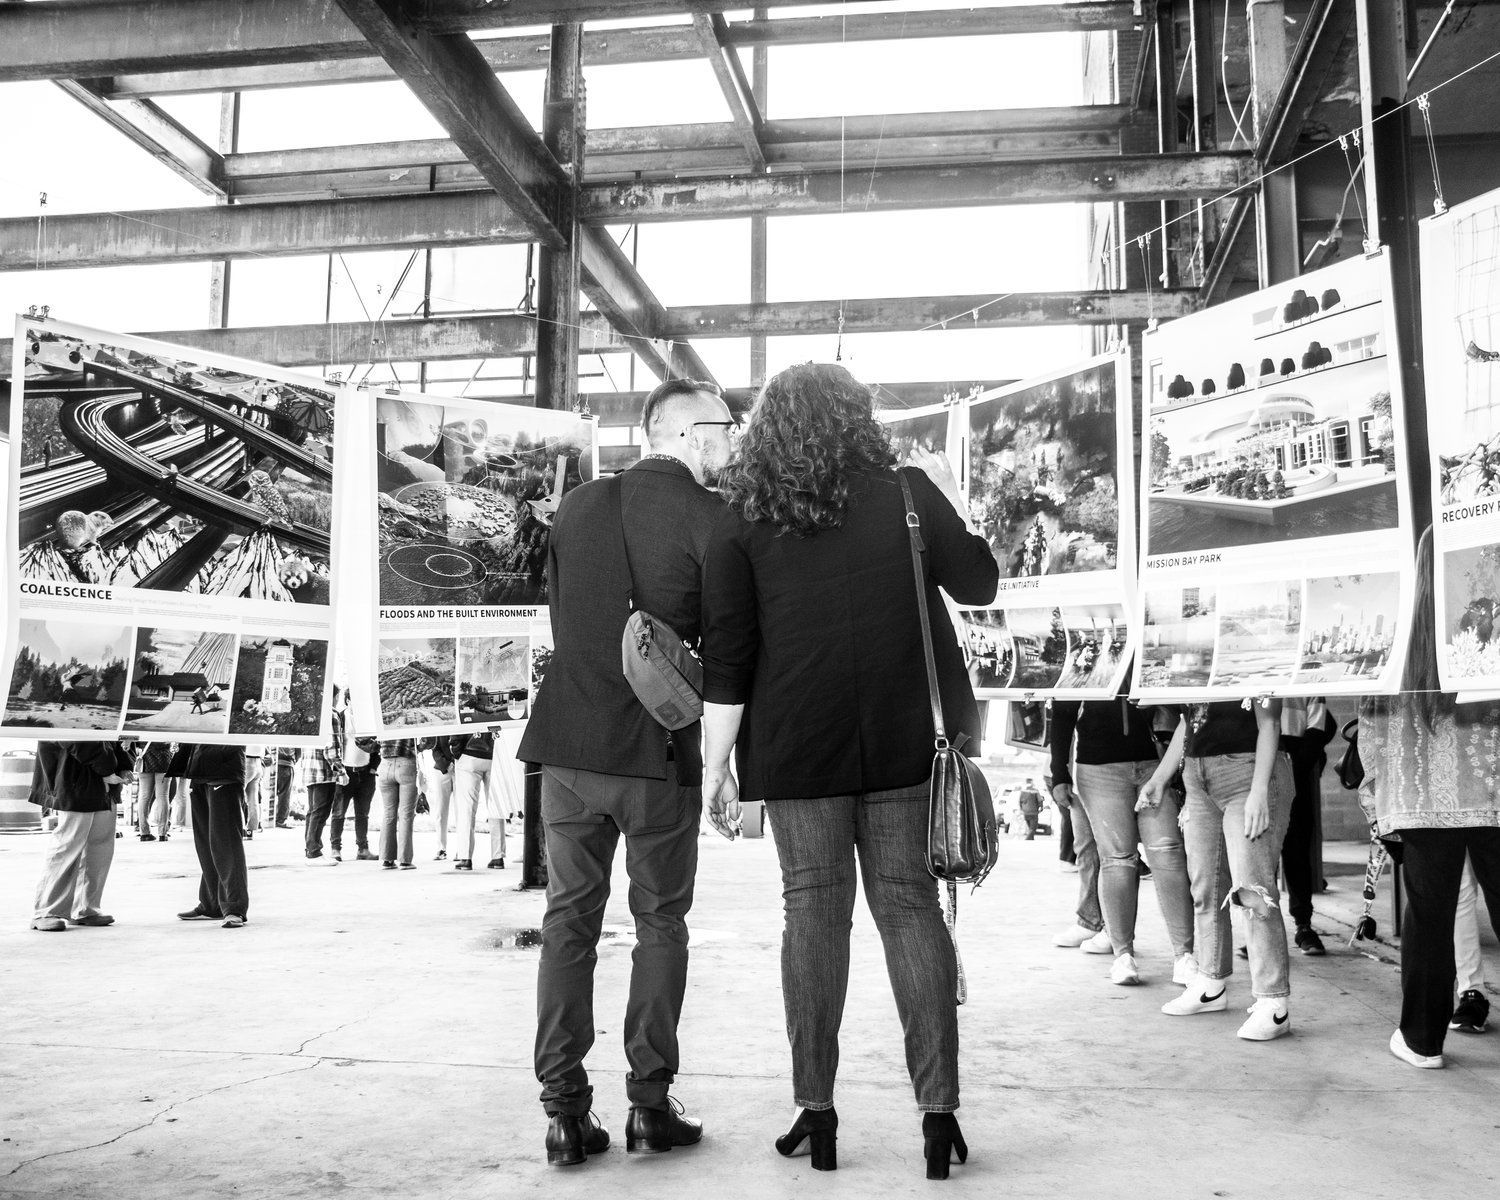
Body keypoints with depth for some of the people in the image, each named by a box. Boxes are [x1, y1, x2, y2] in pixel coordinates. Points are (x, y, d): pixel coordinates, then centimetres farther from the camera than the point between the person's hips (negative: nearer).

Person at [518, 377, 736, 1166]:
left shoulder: (576, 507, 8)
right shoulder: (710, 516, -7)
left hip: (568, 744, 4)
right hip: (660, 748, -4)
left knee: (568, 921, 9)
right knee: (660, 924, 10)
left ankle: (565, 1111, 11)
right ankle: (650, 1103, 14)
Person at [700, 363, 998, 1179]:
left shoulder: (744, 518, 1)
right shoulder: (908, 493, 2)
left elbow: (726, 657, -2)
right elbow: (979, 583, 12)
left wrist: (716, 763, 3)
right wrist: (951, 499, 24)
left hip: (797, 744, 0)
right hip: (902, 740, 1)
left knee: (813, 909, 7)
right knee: (909, 905, 7)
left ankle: (815, 1112, 12)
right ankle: (938, 1110, 9)